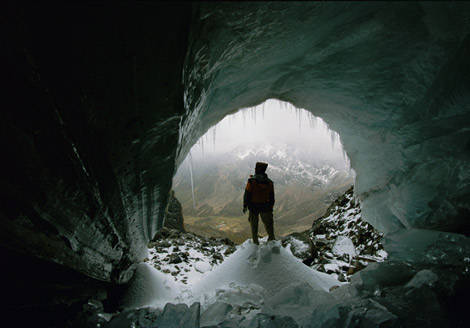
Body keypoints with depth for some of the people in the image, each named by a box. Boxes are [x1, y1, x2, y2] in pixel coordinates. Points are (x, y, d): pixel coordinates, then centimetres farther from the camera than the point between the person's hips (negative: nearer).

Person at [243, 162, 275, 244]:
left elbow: (247, 194, -12)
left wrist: (245, 206, 1)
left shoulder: (251, 181, -16)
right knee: (268, 223, 16)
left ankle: (255, 242, 22)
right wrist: (271, 208, 13)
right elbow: (272, 197, 2)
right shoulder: (269, 182, -5)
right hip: (266, 208, 2)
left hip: (253, 207, -1)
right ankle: (271, 239, 20)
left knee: (254, 225, 14)